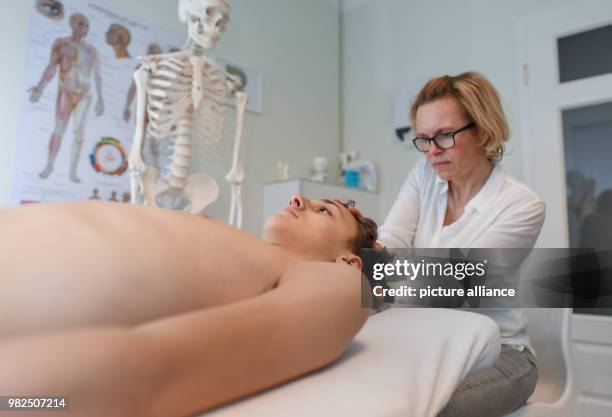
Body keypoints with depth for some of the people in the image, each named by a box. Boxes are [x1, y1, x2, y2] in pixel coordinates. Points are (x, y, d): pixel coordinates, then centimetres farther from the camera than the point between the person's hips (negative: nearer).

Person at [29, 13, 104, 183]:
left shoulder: (92, 51, 11)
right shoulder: (61, 43, 4)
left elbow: (97, 76, 11)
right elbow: (52, 67, -4)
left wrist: (100, 99, 7)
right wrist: (40, 86, -16)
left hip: (84, 95, 2)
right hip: (65, 92, -2)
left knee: (79, 133, -4)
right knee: (59, 129, -8)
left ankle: (73, 172, -1)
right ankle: (49, 165, 5)